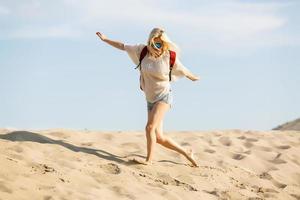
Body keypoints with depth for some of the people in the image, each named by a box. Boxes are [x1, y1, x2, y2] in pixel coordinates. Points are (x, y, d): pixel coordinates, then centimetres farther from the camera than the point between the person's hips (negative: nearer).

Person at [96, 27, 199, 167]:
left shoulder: (169, 57, -10)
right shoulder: (143, 50, -2)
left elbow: (183, 71, 7)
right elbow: (123, 46, 9)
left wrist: (194, 78, 24)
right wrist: (105, 39, 14)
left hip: (164, 96, -5)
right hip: (150, 99, 5)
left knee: (150, 127, -23)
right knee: (158, 137, 1)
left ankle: (149, 160, -12)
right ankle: (186, 153, 15)